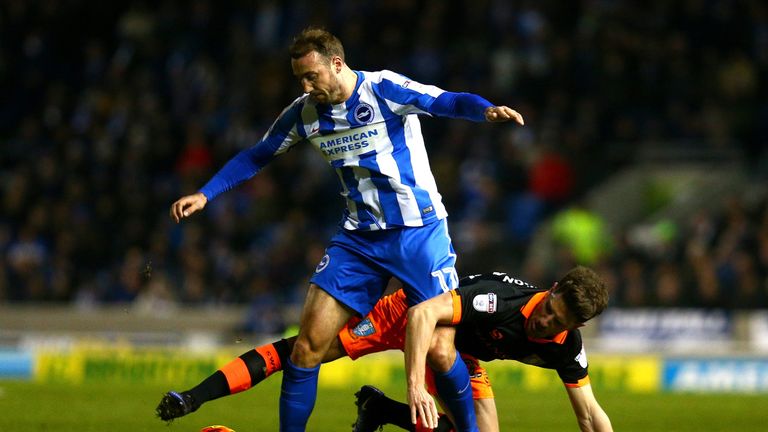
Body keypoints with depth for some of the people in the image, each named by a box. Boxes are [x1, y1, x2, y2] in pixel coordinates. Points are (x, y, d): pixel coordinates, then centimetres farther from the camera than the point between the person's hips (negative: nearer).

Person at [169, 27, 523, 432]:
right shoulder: (304, 112, 3)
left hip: (419, 229, -5)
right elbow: (254, 157, 15)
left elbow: (447, 101, -26)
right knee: (309, 341, -5)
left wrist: (487, 109, -47)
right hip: (359, 238, 5)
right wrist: (204, 194, 8)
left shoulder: (384, 89, -14)